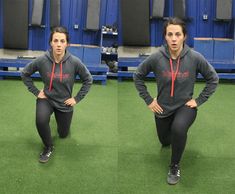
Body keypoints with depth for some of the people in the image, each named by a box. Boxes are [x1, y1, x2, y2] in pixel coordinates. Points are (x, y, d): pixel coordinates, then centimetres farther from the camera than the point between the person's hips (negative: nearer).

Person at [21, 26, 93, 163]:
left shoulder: (74, 62, -24)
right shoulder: (42, 60, -22)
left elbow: (88, 80, -7)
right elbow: (25, 74, -3)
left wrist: (77, 99, -8)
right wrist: (36, 92, -6)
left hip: (65, 103, 1)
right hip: (47, 98, -1)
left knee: (63, 134, 18)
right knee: (41, 120, -33)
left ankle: (60, 117, 52)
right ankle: (49, 147, -4)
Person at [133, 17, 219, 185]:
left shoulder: (195, 57, -20)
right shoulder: (156, 57, -19)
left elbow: (213, 79, -5)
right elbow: (138, 76, -3)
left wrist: (198, 100, -9)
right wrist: (148, 100, -5)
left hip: (185, 106, -2)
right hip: (163, 108, 2)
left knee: (178, 128, -35)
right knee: (165, 141, 22)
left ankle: (175, 166, -9)